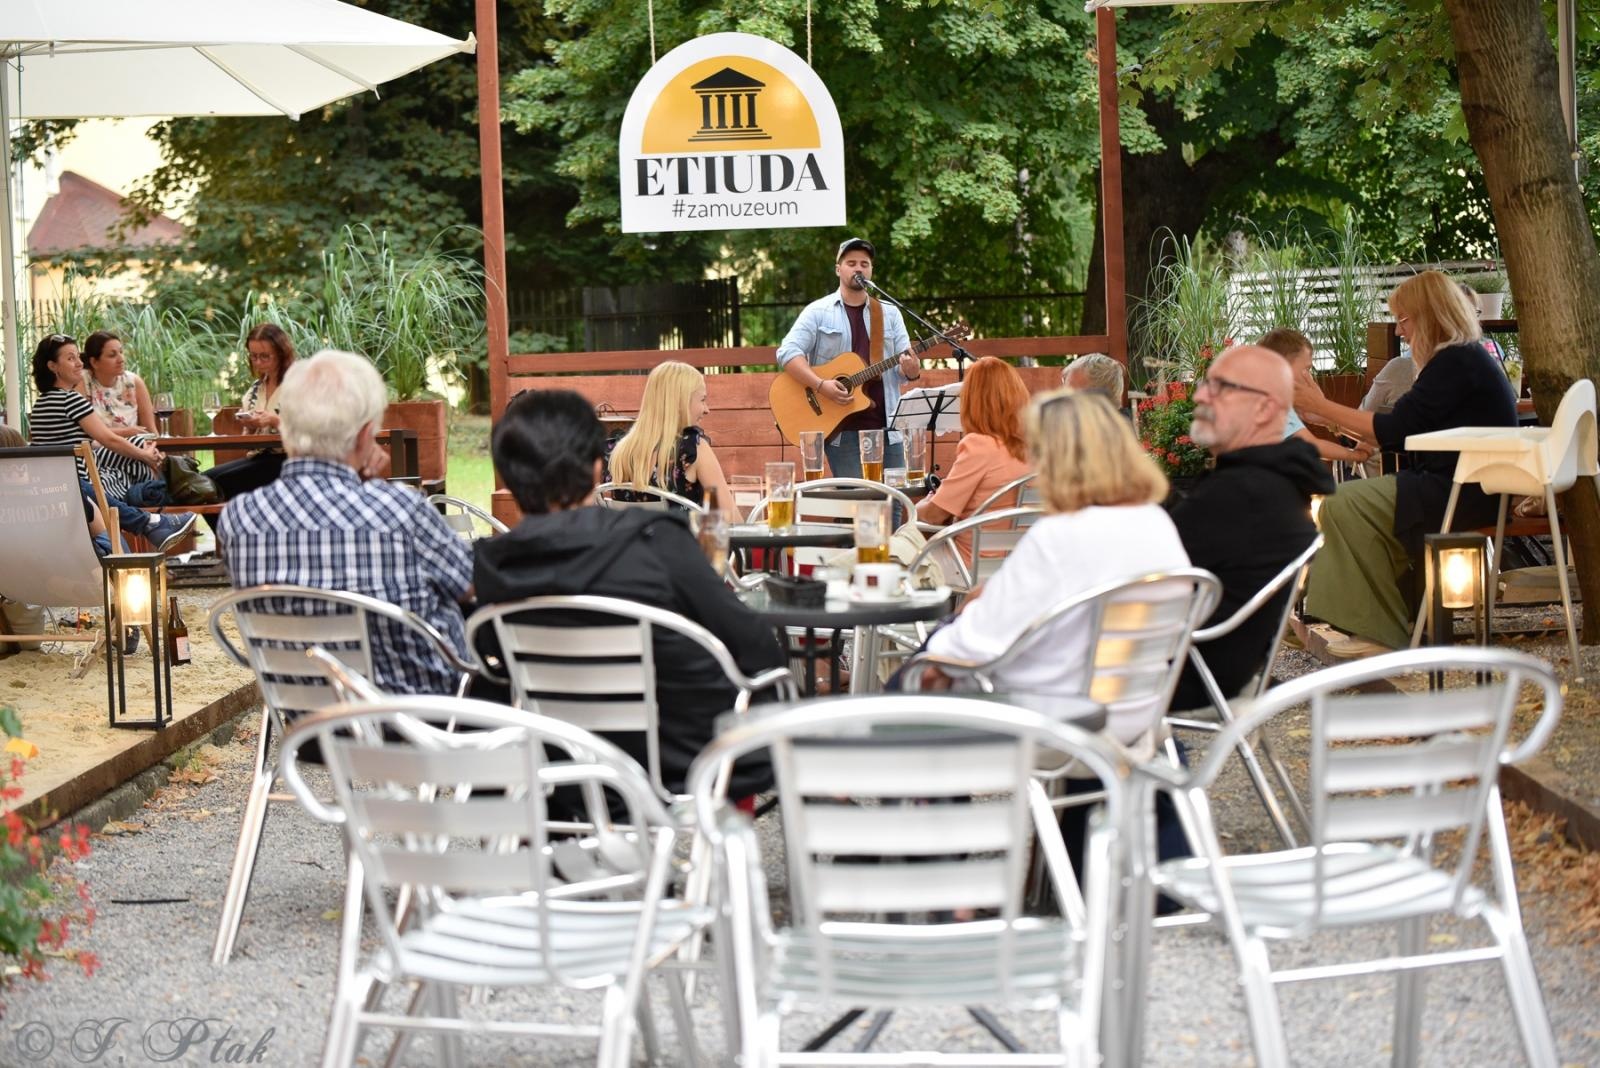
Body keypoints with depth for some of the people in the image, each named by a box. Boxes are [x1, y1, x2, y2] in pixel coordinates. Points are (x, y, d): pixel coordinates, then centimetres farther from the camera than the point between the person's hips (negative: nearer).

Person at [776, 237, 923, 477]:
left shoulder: (890, 313, 12)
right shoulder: (818, 312, 2)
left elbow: (904, 370, 9)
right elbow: (787, 353, -7)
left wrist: (911, 369, -15)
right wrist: (820, 385, -20)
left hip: (886, 427, 3)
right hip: (841, 430, -3)